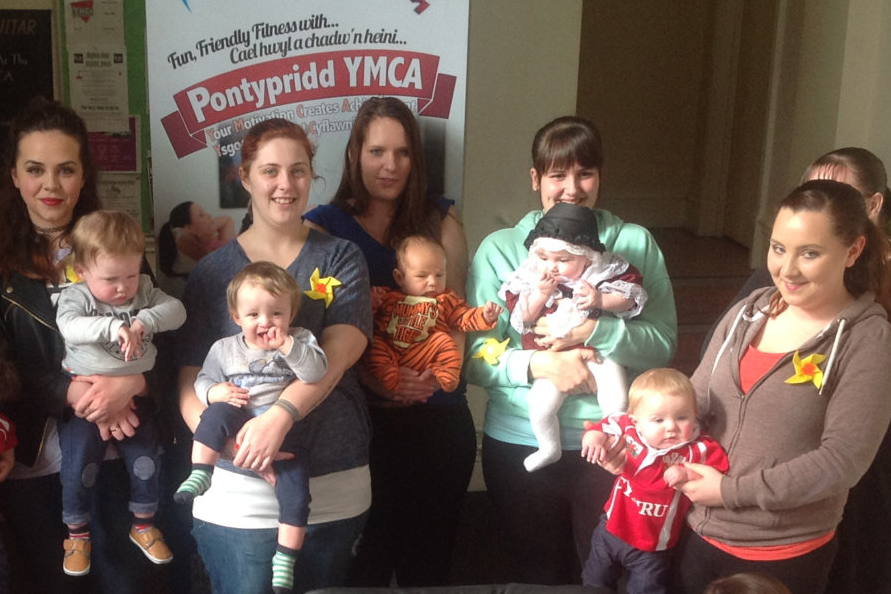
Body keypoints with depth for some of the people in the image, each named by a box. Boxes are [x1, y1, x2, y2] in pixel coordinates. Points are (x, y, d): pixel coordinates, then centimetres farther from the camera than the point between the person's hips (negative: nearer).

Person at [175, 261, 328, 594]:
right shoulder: (224, 349, 10)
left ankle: (285, 559, -2)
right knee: (219, 412, -33)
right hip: (240, 425, 1)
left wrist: (287, 345, -21)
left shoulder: (299, 341, 5)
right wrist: (215, 392, -11)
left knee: (295, 491, -14)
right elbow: (202, 381, 12)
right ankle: (199, 474, -23)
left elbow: (317, 372, -10)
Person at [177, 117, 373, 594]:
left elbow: (338, 354, -11)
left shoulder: (340, 259, 3)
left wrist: (280, 416, -28)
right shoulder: (214, 271, 4)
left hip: (335, 488, 1)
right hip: (239, 492, -1)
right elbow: (189, 381, -1)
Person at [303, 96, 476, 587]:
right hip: (363, 417, -2)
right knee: (367, 558, 3)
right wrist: (375, 378, -18)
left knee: (432, 555, 11)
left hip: (441, 415, 3)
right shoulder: (324, 226, 2)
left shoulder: (439, 220, 10)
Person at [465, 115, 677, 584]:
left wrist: (594, 331, -22)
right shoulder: (499, 248, 0)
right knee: (537, 576, 18)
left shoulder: (636, 244, 2)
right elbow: (474, 356, -5)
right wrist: (536, 364, -22)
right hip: (519, 443, 0)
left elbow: (663, 342, -6)